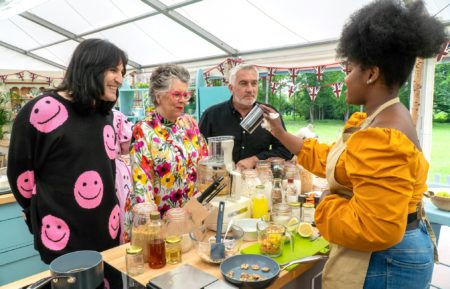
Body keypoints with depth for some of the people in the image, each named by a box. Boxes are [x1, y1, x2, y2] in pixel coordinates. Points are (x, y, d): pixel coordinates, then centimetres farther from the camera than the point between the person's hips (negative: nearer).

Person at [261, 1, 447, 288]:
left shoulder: (381, 136, -30)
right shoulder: (381, 118, 5)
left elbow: (374, 229, -32)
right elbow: (330, 158, 9)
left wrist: (327, 206, -15)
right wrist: (280, 133, 10)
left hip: (382, 261, -10)